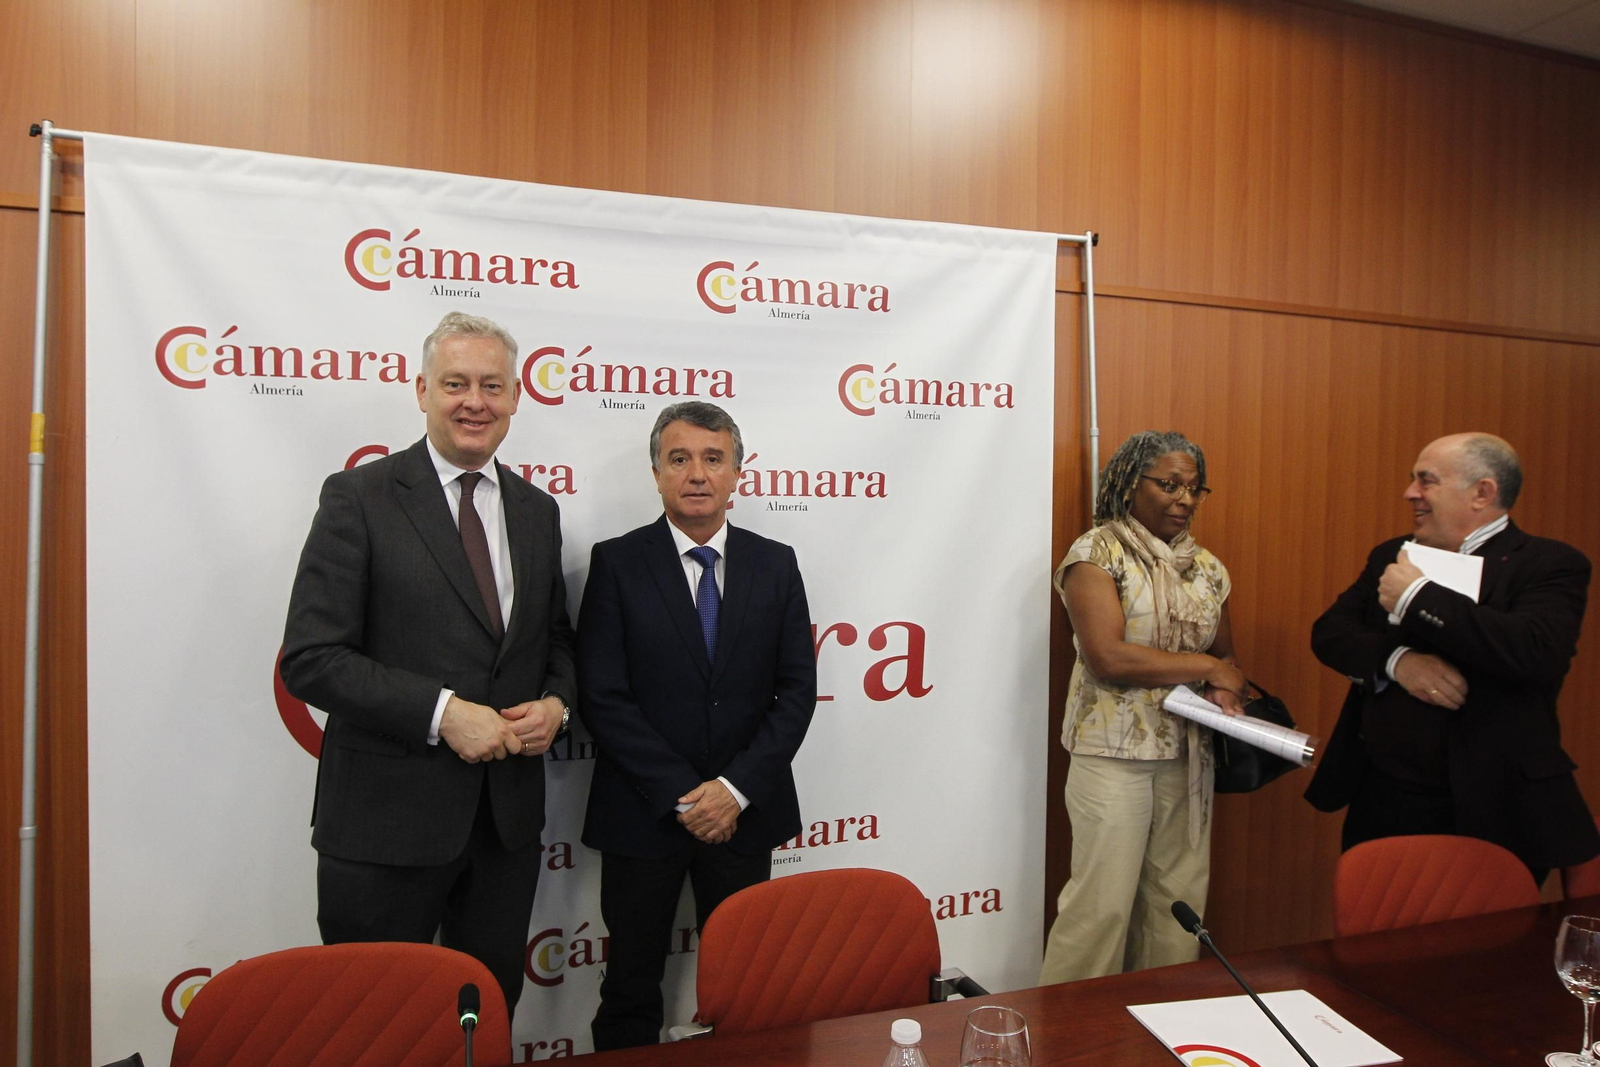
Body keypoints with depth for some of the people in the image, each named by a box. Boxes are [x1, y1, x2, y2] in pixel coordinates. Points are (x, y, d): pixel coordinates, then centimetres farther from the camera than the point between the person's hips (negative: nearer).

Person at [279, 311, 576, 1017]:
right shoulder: (359, 498, -7)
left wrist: (557, 704, -4)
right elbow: (310, 659, -13)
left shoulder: (537, 511, 8)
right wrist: (442, 713, -21)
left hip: (509, 818, 5)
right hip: (386, 820, -4)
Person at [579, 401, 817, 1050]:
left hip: (745, 811, 2)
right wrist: (681, 795, -13)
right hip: (643, 813, -1)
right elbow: (602, 697, -9)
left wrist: (737, 788, -10)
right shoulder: (616, 563, -3)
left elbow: (797, 688, 0)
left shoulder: (775, 565, 4)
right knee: (632, 987, 12)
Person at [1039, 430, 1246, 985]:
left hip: (1188, 754, 6)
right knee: (1103, 902, -3)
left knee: (1179, 898, 11)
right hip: (1114, 752, -6)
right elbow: (1108, 657, -18)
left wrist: (1225, 687, -7)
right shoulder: (1096, 553, -7)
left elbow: (1226, 655, 17)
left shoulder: (1206, 566, 12)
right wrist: (1205, 668, -10)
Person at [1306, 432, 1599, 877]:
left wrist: (1417, 596, -21)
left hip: (1485, 813, -5)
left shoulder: (1550, 565, -8)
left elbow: (1537, 652, -27)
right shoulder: (1392, 556, 9)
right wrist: (1397, 660, -18)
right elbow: (1328, 631, 1)